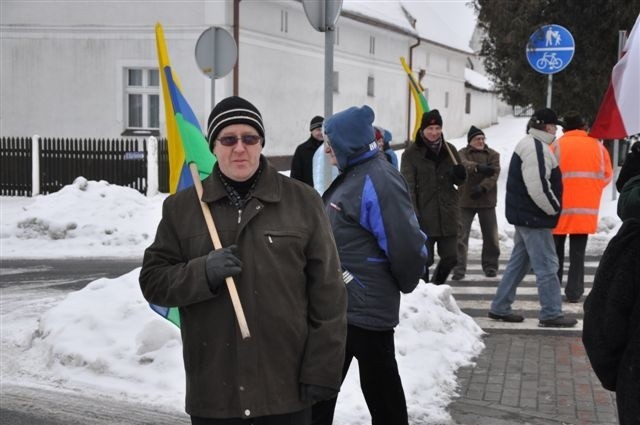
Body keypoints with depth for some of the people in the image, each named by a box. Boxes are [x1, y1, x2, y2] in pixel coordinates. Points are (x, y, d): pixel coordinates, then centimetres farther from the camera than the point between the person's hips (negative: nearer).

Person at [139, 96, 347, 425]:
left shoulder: (302, 201, 2)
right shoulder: (182, 207, 6)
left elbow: (327, 294, 1)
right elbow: (153, 281, 5)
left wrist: (322, 371, -4)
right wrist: (203, 273, -14)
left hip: (287, 387, -1)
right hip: (213, 391, 1)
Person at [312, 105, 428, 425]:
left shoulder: (378, 181, -20)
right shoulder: (351, 176, 11)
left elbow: (406, 245, -25)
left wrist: (403, 284, -9)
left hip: (367, 310, -10)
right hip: (338, 305, 10)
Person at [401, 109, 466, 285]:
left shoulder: (449, 150, 8)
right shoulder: (411, 153, -5)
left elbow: (458, 181, 19)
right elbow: (408, 187, -9)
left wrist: (460, 175, -6)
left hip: (447, 215, 5)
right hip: (424, 217, -4)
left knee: (450, 257, 9)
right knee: (424, 259, 1)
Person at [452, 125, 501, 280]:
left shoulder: (493, 155, 7)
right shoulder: (463, 153, 2)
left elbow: (494, 173, -8)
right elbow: (462, 164, -21)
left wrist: (482, 187, -25)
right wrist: (479, 167, -39)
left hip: (487, 200, 2)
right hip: (465, 200, -2)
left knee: (491, 236, 8)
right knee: (461, 235, -6)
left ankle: (490, 266, 24)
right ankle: (459, 269, -2)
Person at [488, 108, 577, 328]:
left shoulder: (531, 145, 18)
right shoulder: (535, 147, -17)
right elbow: (538, 186, -24)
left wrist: (552, 208, 15)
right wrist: (554, 209, -13)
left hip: (525, 216, 11)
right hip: (533, 218, -11)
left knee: (519, 262, 15)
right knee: (547, 264, -6)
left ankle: (500, 308, 19)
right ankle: (551, 313, -1)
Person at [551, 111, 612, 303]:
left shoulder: (556, 146, -6)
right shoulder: (598, 147, 3)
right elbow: (606, 176, 8)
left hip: (560, 207, -1)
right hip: (586, 208, 1)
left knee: (556, 250, 12)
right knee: (578, 252, 7)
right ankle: (574, 292, 4)